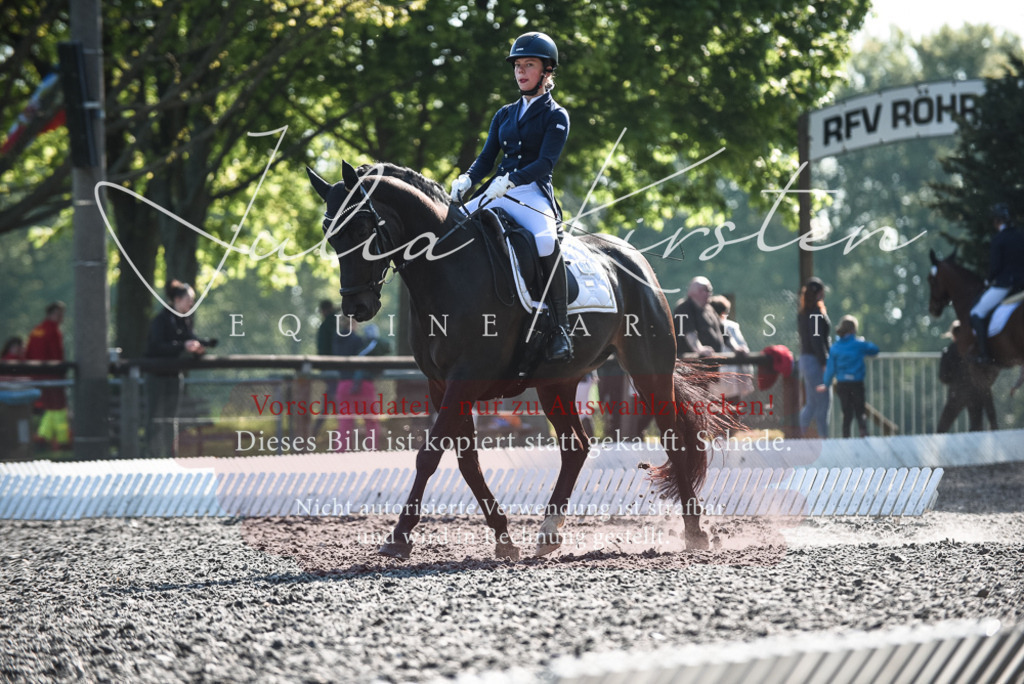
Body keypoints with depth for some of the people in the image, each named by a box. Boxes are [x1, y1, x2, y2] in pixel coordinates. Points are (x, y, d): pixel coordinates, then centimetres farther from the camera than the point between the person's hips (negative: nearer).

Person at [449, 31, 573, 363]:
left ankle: (560, 327, -33)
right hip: (497, 192, 7)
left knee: (546, 240, -37)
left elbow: (545, 163, -11)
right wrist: (466, 180, -8)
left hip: (533, 193, -7)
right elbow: (487, 158, 14)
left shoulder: (556, 116, 2)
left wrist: (509, 181, -26)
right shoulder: (504, 115, 19)